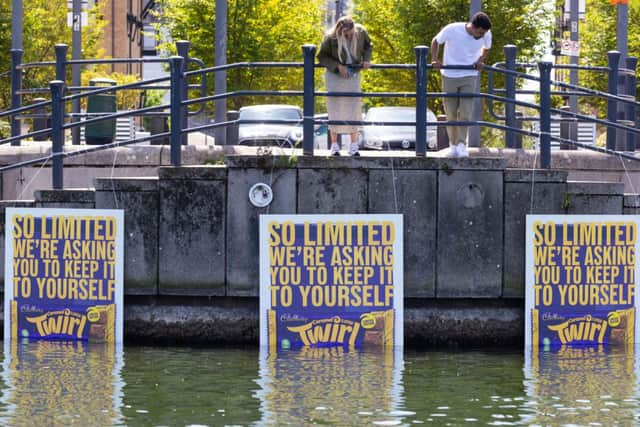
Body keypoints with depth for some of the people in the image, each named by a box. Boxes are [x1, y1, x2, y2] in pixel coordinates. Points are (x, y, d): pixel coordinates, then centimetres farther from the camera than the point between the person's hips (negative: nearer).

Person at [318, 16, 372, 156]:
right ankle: (334, 145, 2)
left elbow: (368, 46, 8)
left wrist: (366, 59, -9)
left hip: (353, 75, 2)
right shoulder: (330, 38, -20)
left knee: (354, 108, -2)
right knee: (335, 109, -5)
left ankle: (353, 146, 4)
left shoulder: (361, 32, -12)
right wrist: (337, 66, -23)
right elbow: (322, 56, -11)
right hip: (334, 75, -2)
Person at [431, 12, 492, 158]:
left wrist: (480, 61, -5)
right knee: (451, 113, 4)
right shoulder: (452, 30, -19)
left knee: (465, 112, -11)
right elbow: (435, 42, 0)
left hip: (469, 76, 1)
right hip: (450, 76, -1)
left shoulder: (486, 35, -11)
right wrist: (434, 60, -12)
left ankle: (462, 145, -9)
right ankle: (453, 145, 16)